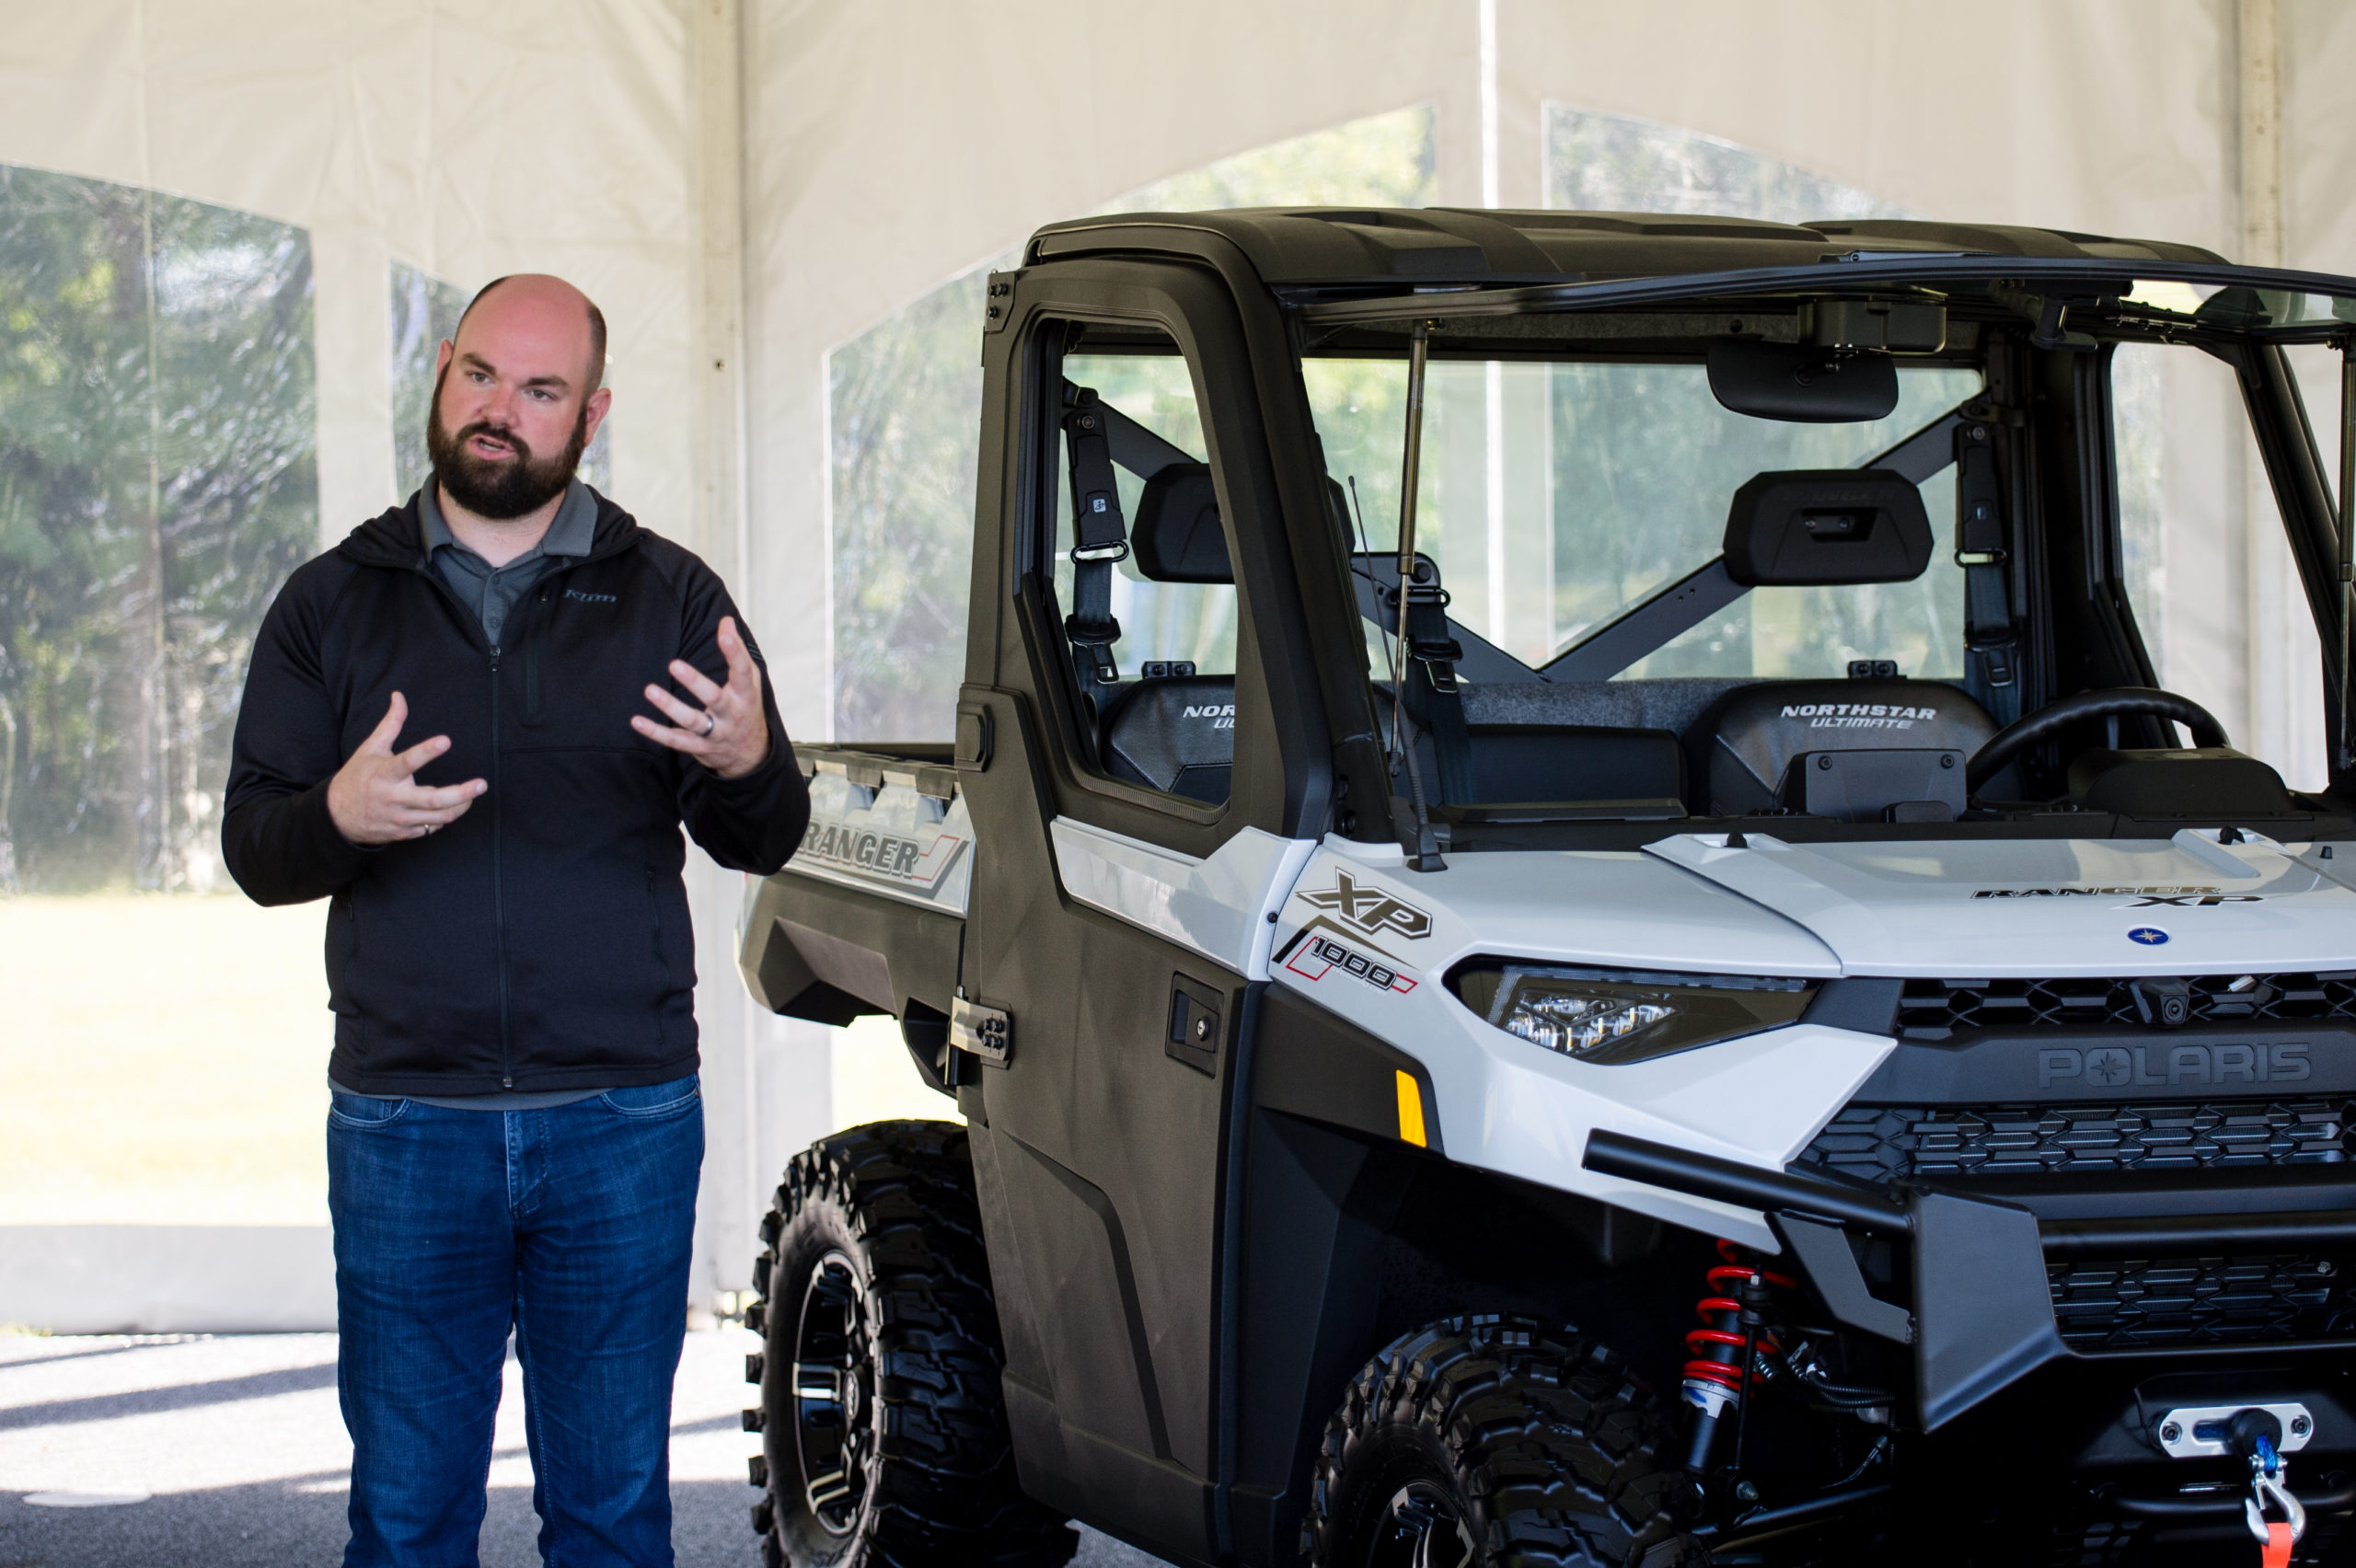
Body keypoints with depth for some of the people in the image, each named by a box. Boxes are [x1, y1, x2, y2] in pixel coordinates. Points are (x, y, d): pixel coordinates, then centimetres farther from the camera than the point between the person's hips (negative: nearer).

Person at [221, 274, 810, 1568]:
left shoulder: (668, 600, 7)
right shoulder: (334, 604, 8)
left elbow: (759, 846, 4)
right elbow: (251, 850, 4)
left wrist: (750, 765, -20)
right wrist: (338, 817, -20)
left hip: (626, 1122, 0)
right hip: (402, 1129, 0)